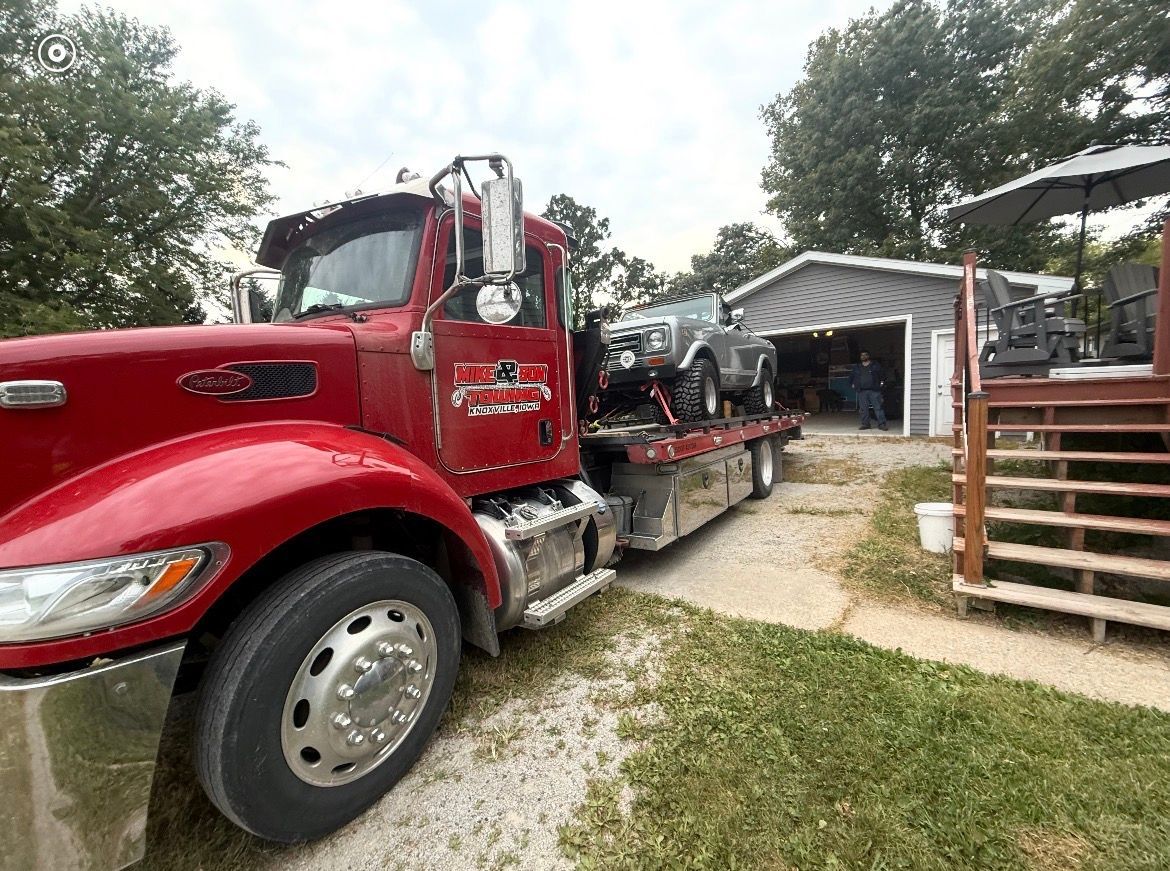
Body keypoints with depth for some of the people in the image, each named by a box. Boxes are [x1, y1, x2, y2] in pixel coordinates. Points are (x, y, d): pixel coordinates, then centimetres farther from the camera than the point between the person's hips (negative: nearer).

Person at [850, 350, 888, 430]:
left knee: (878, 408, -6)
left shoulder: (875, 365, 9)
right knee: (863, 409, 3)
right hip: (862, 391, 3)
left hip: (874, 390, -3)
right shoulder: (856, 367, 17)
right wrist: (852, 384, 14)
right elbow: (851, 377, 27)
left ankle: (882, 424, -5)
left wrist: (882, 383, 0)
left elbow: (882, 375, 12)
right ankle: (865, 424, 9)